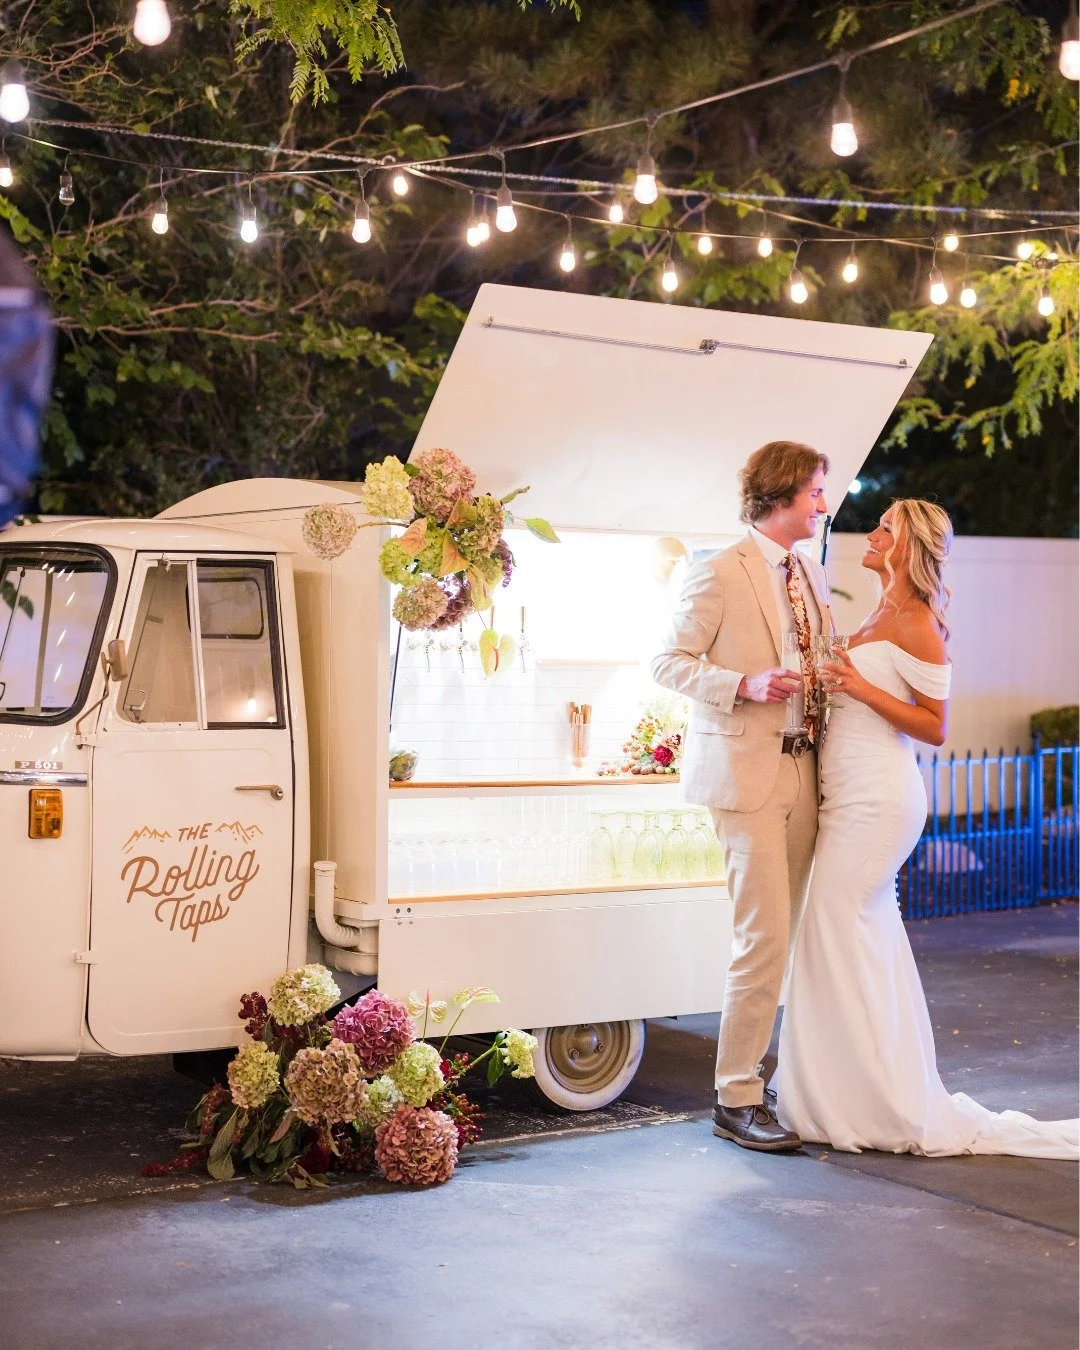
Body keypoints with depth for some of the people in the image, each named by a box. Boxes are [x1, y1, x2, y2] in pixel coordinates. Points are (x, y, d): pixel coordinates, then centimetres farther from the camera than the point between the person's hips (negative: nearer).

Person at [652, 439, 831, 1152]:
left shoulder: (812, 573, 15)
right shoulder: (720, 575, -8)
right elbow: (670, 661, -7)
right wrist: (744, 685, -19)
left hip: (803, 768, 8)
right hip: (747, 772, -7)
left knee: (785, 935, 10)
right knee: (765, 936, -10)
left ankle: (757, 1080, 19)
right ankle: (737, 1099, 0)